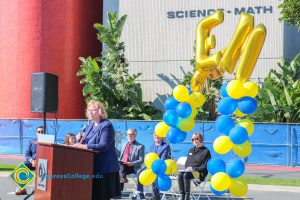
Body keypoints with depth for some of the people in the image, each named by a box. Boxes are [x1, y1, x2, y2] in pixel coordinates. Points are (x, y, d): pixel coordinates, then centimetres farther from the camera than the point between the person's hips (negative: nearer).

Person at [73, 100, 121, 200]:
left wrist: (84, 146, -23)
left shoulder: (106, 125, -11)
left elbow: (104, 146, -21)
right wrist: (80, 142, -3)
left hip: (104, 167, -8)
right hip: (92, 165, 8)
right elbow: (85, 142, 20)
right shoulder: (91, 125, 16)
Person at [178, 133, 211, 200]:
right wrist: (187, 168, -1)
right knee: (180, 174, -28)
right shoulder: (191, 150, 21)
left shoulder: (206, 151, 0)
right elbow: (187, 163, 23)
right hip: (189, 170, 6)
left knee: (186, 175, -35)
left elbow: (205, 166, -8)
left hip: (200, 173, -6)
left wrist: (193, 168, -13)